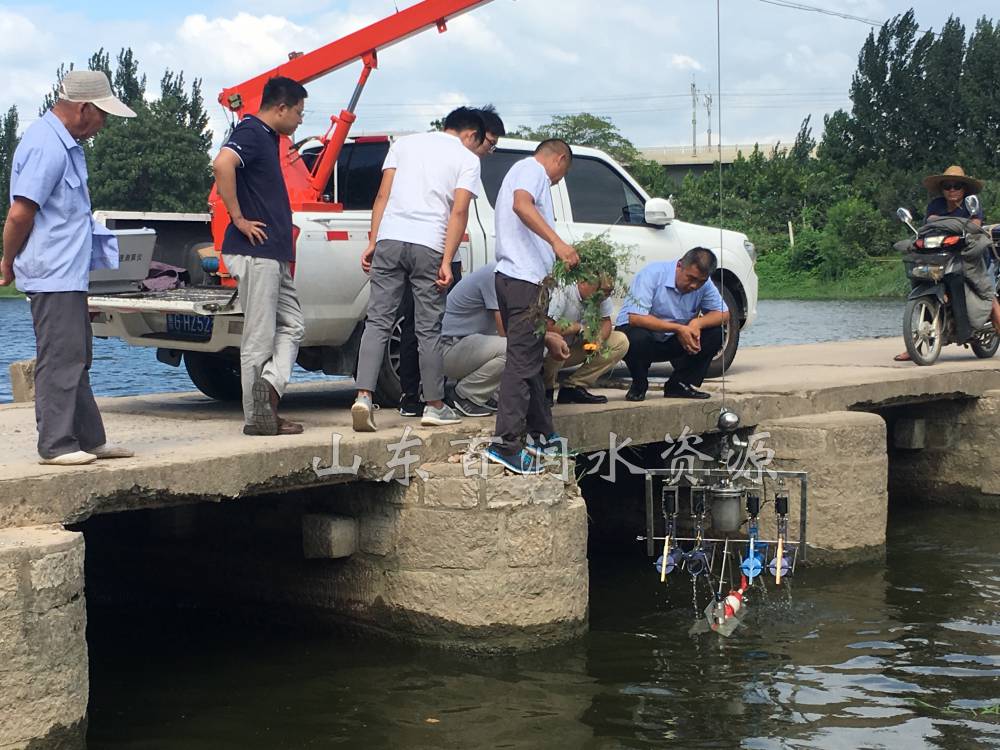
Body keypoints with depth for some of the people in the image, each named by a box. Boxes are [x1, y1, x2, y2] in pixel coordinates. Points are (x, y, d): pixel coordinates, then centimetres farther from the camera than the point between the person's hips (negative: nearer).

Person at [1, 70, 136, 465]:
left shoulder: (65, 144, 16)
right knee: (60, 358, -6)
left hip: (69, 276, 10)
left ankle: (90, 439, 21)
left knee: (76, 359, 14)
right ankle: (55, 444, 0)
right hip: (54, 275, -10)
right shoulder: (46, 147, -18)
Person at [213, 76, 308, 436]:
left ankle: (269, 386, -3)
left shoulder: (268, 136, 16)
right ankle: (257, 416, 0)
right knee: (259, 337, -5)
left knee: (292, 325, 10)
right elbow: (222, 163, -33)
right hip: (255, 251, -10)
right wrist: (238, 218, -26)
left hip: (273, 253, 10)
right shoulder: (251, 133, -13)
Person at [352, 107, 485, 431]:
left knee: (377, 322, 2)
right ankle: (435, 406, 14)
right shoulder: (468, 159, 9)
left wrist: (372, 243, 10)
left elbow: (382, 196, 11)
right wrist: (447, 261, -7)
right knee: (429, 330, 6)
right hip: (429, 246, -2)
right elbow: (459, 212, -3)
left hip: (390, 239, 2)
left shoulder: (405, 143, 19)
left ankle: (364, 396, -11)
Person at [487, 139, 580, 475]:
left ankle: (541, 434, 26)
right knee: (522, 361, -13)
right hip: (525, 277, -11)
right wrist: (557, 242, -31)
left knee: (529, 358, 17)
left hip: (515, 276, 11)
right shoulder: (532, 168, -3)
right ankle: (507, 443, -17)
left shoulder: (521, 170, 28)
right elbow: (522, 205, -24)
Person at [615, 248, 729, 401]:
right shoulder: (652, 274, -23)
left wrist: (698, 323, -26)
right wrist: (678, 328, -34)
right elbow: (635, 318, -31)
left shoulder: (704, 284, -6)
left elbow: (724, 314, -4)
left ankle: (679, 385, -4)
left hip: (674, 342, 5)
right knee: (637, 338, -39)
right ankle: (639, 385, -8)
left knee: (715, 333, -14)